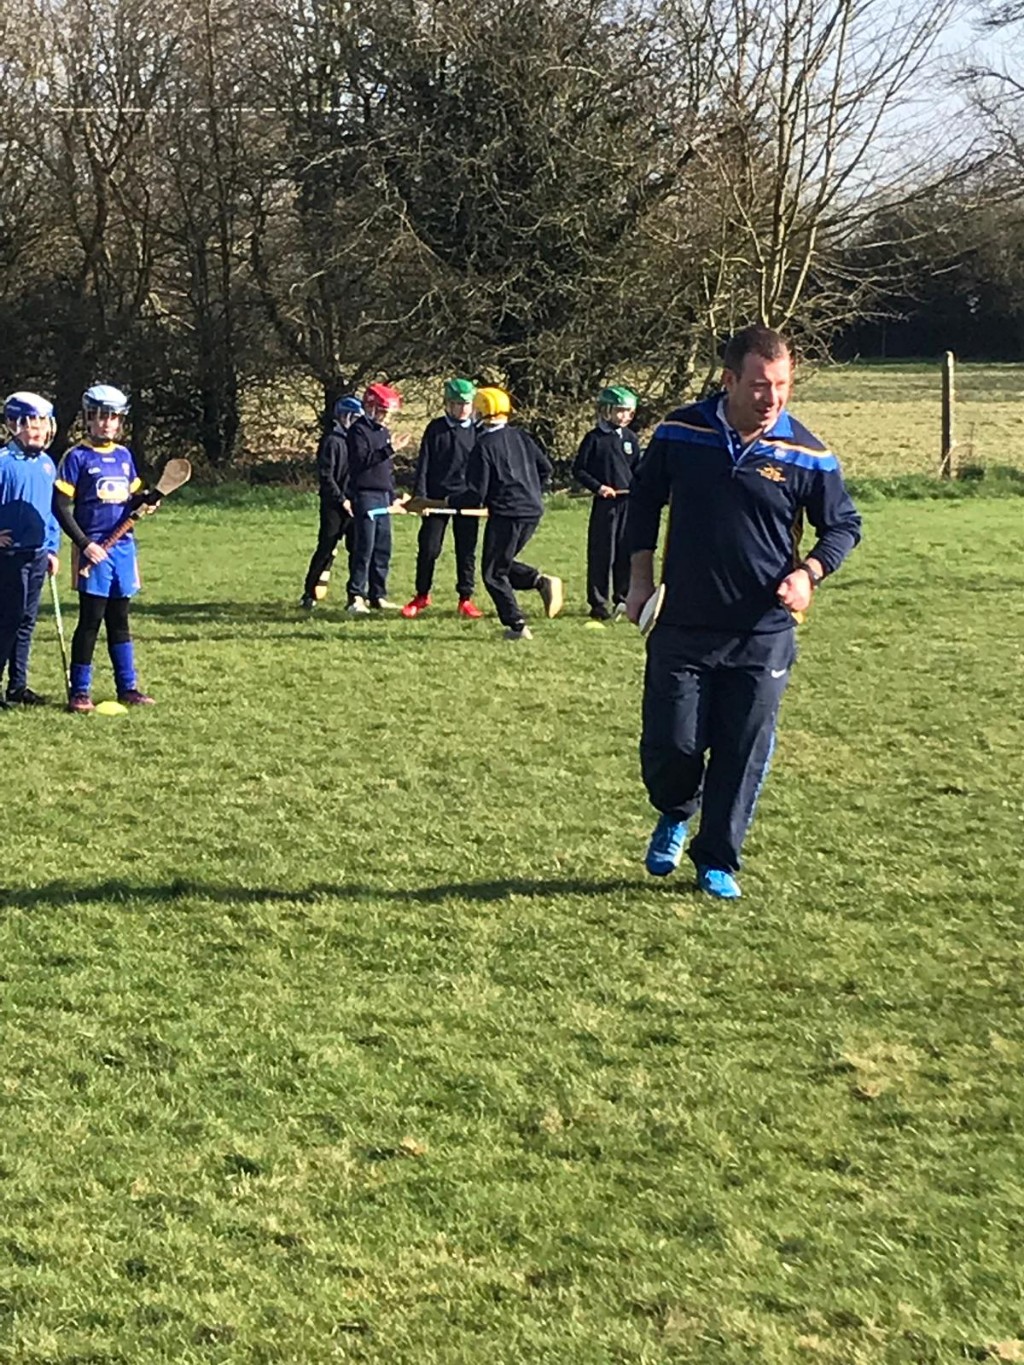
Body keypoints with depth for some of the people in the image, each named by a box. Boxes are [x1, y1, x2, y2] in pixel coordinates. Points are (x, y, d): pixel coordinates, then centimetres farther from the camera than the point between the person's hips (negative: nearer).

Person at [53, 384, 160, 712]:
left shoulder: (124, 455, 12)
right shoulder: (77, 457, -6)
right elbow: (61, 507, -8)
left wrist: (146, 500, -4)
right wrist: (84, 544, -15)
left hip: (123, 547, 5)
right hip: (93, 550, -5)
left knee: (119, 620, 11)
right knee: (90, 620, -3)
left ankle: (128, 687, 17)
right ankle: (79, 691, 5)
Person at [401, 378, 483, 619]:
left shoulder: (477, 432, 4)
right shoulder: (435, 429, 1)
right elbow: (423, 463, 0)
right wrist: (419, 495, -8)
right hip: (437, 497, -1)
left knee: (466, 551, 3)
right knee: (428, 548, 1)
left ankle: (466, 599, 13)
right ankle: (422, 596, 17)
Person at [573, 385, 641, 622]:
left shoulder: (630, 438, 10)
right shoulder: (594, 438, -3)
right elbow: (578, 470, -2)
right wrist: (597, 487, -14)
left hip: (629, 502, 4)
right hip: (604, 504, -4)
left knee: (627, 552, 4)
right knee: (601, 553, -1)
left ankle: (622, 598, 15)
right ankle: (598, 603, 5)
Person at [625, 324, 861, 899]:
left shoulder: (808, 455, -6)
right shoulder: (681, 432, -4)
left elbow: (844, 524, 7)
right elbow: (645, 497, 13)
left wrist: (809, 572, -10)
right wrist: (641, 576, 8)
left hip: (763, 636, 0)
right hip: (682, 628, 0)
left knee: (744, 755, 3)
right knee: (671, 746, 0)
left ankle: (718, 862, 22)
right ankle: (675, 815, 34)